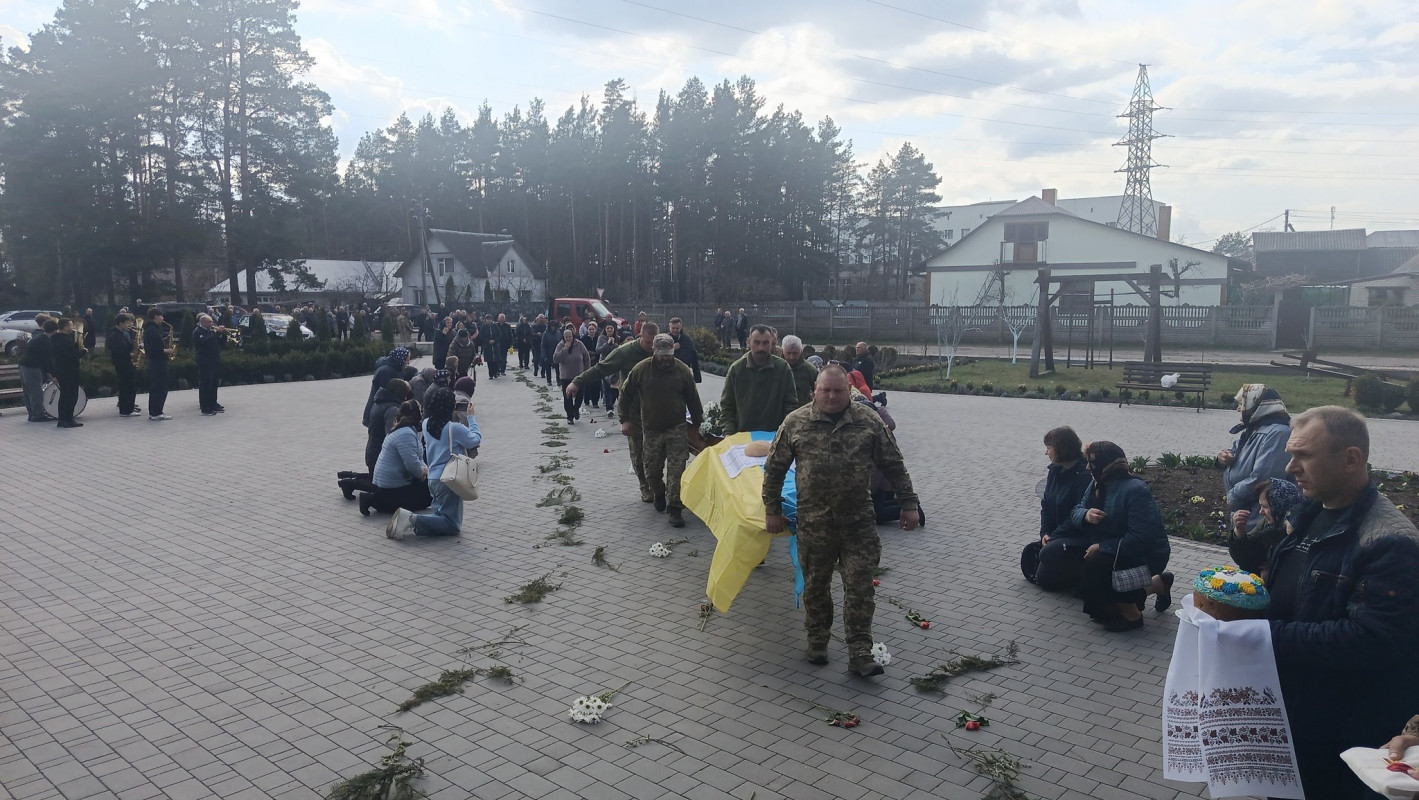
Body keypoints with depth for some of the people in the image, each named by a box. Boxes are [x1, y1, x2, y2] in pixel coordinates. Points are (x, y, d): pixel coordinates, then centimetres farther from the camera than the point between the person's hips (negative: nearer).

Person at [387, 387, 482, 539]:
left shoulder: (426, 424, 4)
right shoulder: (455, 428, -16)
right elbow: (476, 440, -2)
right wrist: (471, 417, 7)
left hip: (433, 478, 8)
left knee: (443, 518, 16)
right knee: (453, 526, -1)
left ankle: (410, 522, -6)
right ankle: (413, 520, -19)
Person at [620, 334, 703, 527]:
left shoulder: (682, 370, -5)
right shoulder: (641, 370, -5)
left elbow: (693, 400, 4)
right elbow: (625, 394, 7)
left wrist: (698, 424, 8)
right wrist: (625, 420, 3)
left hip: (677, 429, -1)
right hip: (651, 430, 1)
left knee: (677, 470, -9)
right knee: (652, 470, 10)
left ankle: (675, 509, -5)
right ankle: (659, 495, 39)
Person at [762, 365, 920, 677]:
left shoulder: (869, 421, -1)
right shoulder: (795, 423, -2)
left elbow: (893, 465, 6)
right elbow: (774, 468, 5)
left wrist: (908, 503, 4)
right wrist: (772, 510, 5)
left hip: (858, 521, 0)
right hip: (814, 521, 0)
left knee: (860, 587, -1)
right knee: (815, 585, 12)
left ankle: (860, 654, 7)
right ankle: (817, 643, 30)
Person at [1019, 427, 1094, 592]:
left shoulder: (1085, 476, -20)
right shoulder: (1055, 471, 7)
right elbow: (1046, 505, 9)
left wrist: (1054, 537, -19)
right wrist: (1045, 533, -5)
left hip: (1081, 536, -9)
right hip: (1057, 535, 9)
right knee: (1029, 553, -3)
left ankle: (1085, 572, 0)